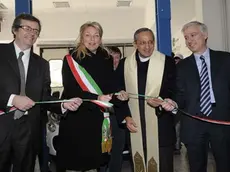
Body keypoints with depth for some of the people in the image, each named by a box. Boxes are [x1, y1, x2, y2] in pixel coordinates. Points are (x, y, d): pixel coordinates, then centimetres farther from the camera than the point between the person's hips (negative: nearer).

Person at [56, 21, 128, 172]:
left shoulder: (106, 59, 8)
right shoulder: (71, 60, -4)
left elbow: (110, 86, 11)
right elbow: (71, 91, -13)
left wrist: (118, 95, -11)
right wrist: (96, 98, -25)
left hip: (98, 120, 3)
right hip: (76, 119, -3)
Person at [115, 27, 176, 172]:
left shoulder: (167, 62, 0)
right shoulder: (124, 64, 7)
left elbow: (173, 90, -2)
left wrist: (159, 101, -22)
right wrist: (126, 116, 0)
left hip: (161, 126, -2)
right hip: (134, 125, 2)